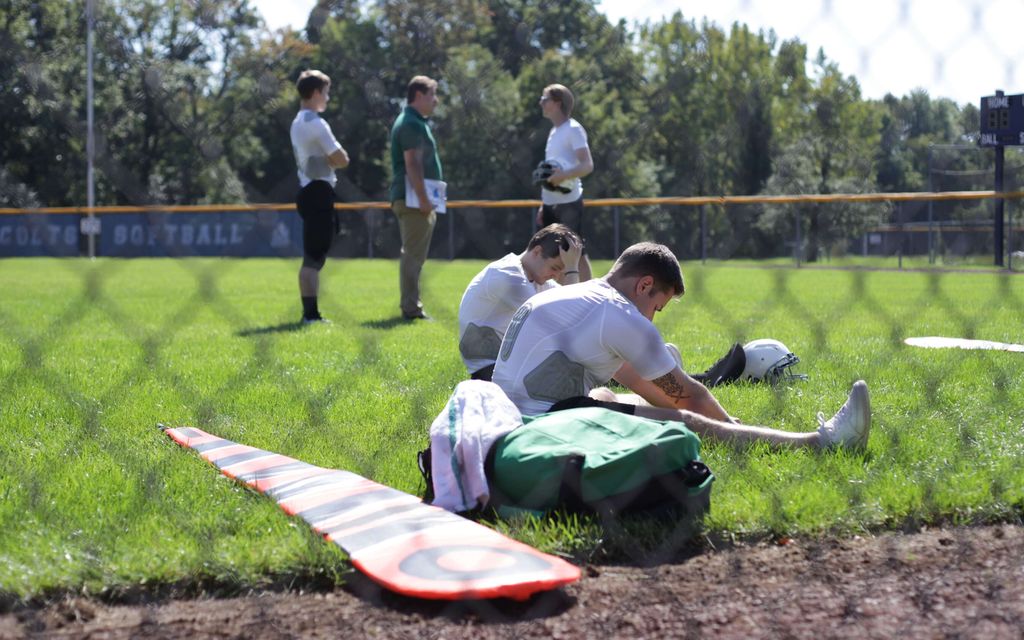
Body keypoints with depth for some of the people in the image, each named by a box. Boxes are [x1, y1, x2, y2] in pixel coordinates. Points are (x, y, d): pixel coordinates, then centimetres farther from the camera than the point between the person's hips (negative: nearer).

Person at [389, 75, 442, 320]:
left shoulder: (416, 123, 21)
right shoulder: (411, 124, -13)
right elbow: (413, 164, -21)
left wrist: (426, 199, 22)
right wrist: (423, 199, -24)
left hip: (416, 200, 11)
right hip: (412, 199, -11)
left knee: (414, 254, 14)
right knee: (413, 255, -9)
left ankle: (410, 305, 19)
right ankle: (411, 308, -9)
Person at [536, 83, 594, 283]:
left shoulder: (573, 130, -9)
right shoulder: (554, 131, 18)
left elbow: (588, 165, -19)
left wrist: (564, 175, -37)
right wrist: (543, 205, 20)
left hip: (568, 201, -9)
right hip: (551, 203, 9)